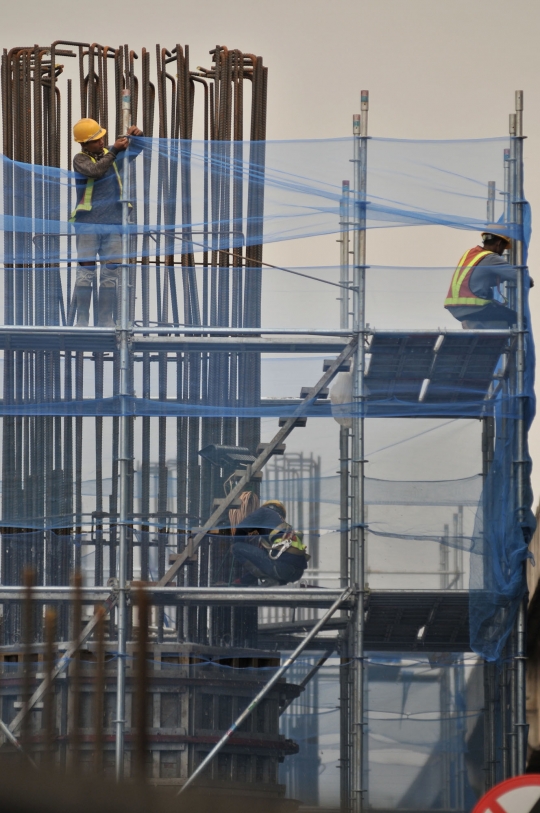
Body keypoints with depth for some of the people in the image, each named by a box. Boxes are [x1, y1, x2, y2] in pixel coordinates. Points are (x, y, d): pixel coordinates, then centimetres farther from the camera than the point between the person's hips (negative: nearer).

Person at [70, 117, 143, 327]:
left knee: (111, 273, 3)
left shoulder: (110, 154, 13)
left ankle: (106, 321, 6)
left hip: (113, 224, 5)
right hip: (88, 224, -5)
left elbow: (136, 150, 22)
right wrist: (114, 151, -22)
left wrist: (137, 135, 0)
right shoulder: (80, 159, -3)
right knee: (86, 271, -7)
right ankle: (82, 321, -5)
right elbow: (95, 171, -22)